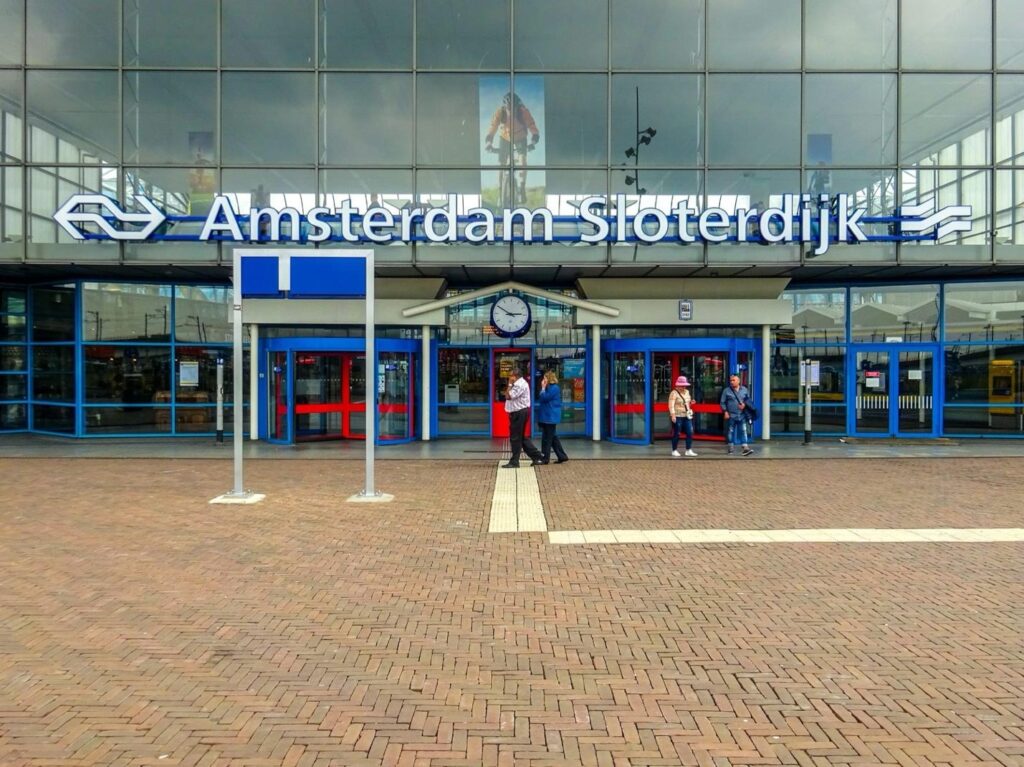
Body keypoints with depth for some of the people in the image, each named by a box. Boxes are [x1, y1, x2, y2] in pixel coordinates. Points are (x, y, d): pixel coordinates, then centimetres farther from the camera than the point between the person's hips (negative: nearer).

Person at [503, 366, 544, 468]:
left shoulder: (520, 385, -17)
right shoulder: (519, 383, 17)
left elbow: (508, 396, -20)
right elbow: (508, 395, 17)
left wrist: (510, 384, -13)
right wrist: (511, 384, 10)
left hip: (519, 413, -11)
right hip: (519, 413, 11)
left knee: (515, 438, -3)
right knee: (522, 438, 14)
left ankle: (514, 462, 4)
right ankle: (537, 457, 16)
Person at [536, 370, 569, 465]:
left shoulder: (554, 388, -14)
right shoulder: (549, 388, 16)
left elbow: (544, 398, -17)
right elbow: (540, 399, 15)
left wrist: (543, 388, -10)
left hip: (550, 417, -10)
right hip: (547, 417, 10)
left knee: (547, 438, -4)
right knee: (553, 437, 13)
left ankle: (545, 458, 3)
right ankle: (562, 456, 17)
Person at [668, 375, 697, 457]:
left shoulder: (687, 392, 14)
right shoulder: (674, 393, -9)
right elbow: (671, 405, -17)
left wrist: (691, 403, 5)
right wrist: (673, 415, -28)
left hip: (687, 416, 7)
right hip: (677, 416, -7)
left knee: (690, 432, 1)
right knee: (676, 434, 0)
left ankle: (689, 450, 8)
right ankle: (674, 451, 12)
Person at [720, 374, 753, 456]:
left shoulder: (744, 390, 7)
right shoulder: (727, 391, -1)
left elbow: (748, 399, 16)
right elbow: (722, 402, 0)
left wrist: (745, 404, -4)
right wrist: (725, 412, -9)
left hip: (742, 415, 2)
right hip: (731, 415, -1)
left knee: (743, 431, -3)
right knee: (730, 431, 5)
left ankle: (745, 448, -5)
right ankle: (731, 447, 16)